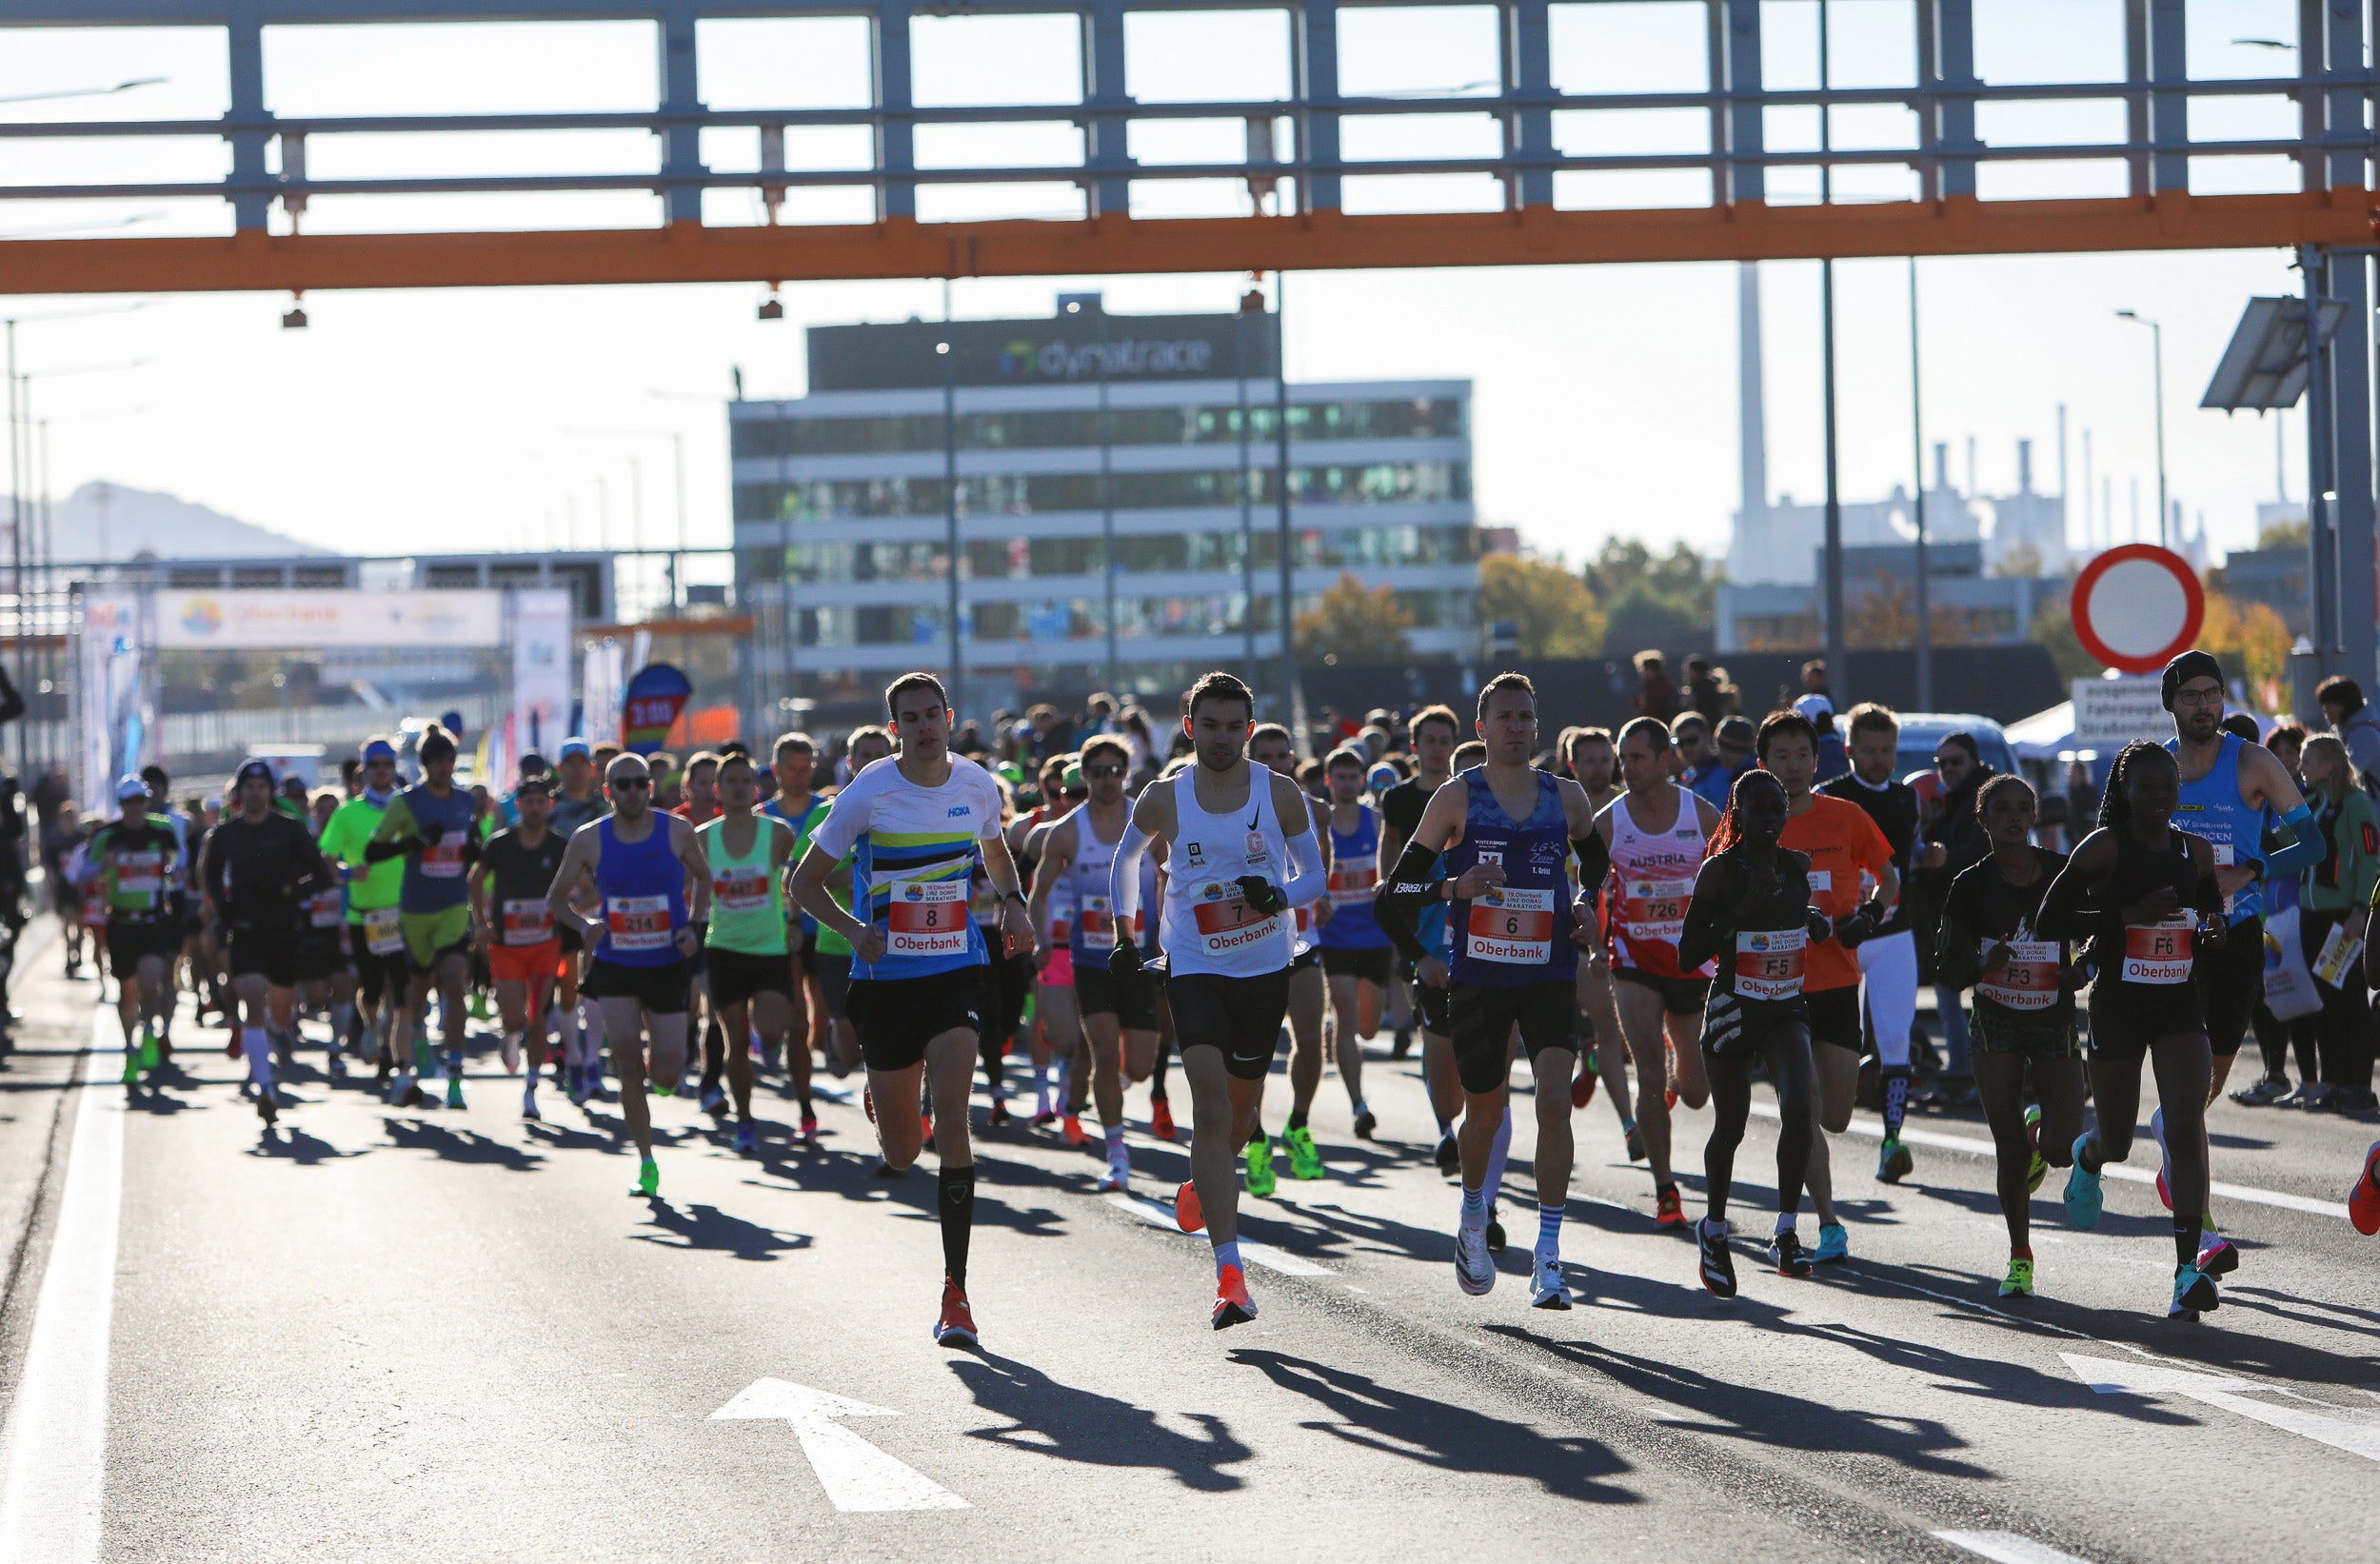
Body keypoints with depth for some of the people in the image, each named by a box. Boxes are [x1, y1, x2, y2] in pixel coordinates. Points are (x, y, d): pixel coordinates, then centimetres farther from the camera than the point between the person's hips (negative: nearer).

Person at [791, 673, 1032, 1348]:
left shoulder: (977, 784, 2)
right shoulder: (868, 793, -8)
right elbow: (806, 880, -2)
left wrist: (1013, 903, 3)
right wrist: (852, 929, -20)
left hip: (959, 971, 1)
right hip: (886, 979, -1)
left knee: (950, 1116, -19)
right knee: (901, 1153, 7)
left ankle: (955, 1290, -15)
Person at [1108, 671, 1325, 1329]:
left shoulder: (1280, 794, -5)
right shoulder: (1165, 800, -4)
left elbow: (1316, 874, 3)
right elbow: (1126, 857, 16)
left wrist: (1280, 894, -18)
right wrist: (1125, 934, 14)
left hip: (1266, 969, 2)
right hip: (1194, 966, -2)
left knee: (1242, 1109, 16)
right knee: (1211, 1107, -17)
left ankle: (1201, 1185, 52)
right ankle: (1230, 1276, -22)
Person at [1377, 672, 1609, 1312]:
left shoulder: (1567, 797, 5)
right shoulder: (1458, 797, -2)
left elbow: (1599, 863, 24)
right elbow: (1400, 887, 0)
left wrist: (1586, 907, 5)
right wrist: (1454, 888, -18)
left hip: (1550, 977, 1)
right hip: (1478, 978, -1)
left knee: (1555, 1099, -17)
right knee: (1485, 1111, 11)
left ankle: (1548, 1255, -15)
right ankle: (1473, 1223, 41)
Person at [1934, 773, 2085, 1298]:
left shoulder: (2065, 874, -4)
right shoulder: (1972, 886, -5)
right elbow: (1947, 970, -3)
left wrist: (2081, 970, -11)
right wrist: (1985, 963, -24)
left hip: (2055, 1022, 0)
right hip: (1996, 1024, 0)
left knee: (2062, 1150, -10)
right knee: (2010, 1151, -3)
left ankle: (2039, 1125, 28)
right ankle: (2020, 1256, 15)